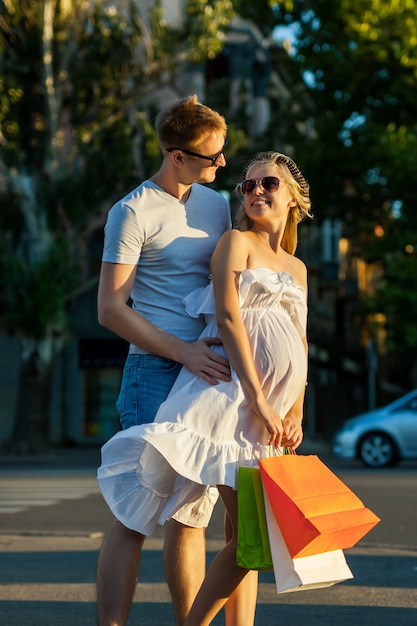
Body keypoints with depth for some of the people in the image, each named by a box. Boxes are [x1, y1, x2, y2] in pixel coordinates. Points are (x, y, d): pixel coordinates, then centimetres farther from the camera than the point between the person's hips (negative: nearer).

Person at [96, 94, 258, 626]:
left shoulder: (216, 204, 17)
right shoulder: (133, 212, -4)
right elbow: (110, 309, -9)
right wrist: (183, 351, -17)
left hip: (212, 371, 6)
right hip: (155, 370, -6)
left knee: (190, 516, 10)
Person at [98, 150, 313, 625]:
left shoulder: (297, 268, 23)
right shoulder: (236, 241, 4)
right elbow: (228, 318, -9)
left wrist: (296, 412, 4)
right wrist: (259, 399, -16)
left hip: (270, 411, 7)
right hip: (232, 391, -7)